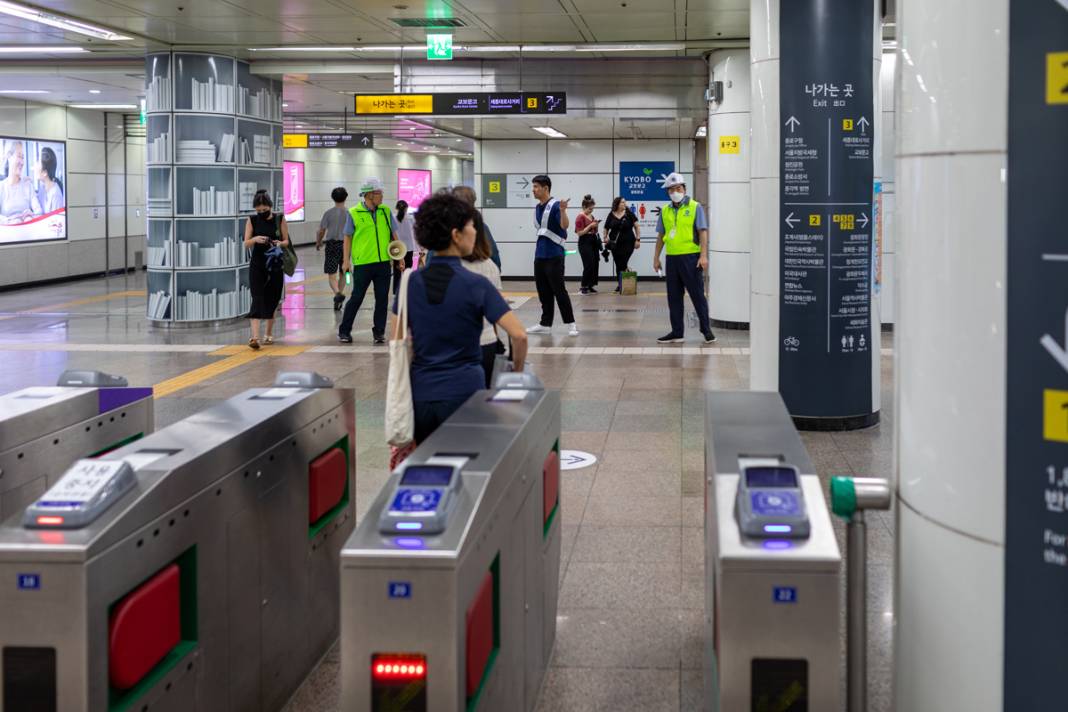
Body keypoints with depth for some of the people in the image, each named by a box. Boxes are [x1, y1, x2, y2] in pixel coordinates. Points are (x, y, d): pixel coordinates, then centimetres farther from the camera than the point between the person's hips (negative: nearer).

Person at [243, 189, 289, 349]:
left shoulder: (279, 219, -1)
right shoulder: (252, 220, 0)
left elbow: (286, 241, 4)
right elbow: (246, 244, 0)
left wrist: (280, 243, -18)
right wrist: (255, 239, -21)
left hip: (274, 264, 1)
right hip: (257, 264, -1)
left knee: (272, 299, 9)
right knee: (258, 299, -12)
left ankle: (269, 333, 26)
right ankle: (255, 337, -20)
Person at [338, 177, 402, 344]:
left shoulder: (385, 211, 7)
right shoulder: (354, 213, -3)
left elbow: (394, 235, 13)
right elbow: (348, 238, 1)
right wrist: (346, 260, -5)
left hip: (383, 263, 3)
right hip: (362, 263, -3)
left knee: (382, 298, 5)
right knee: (356, 298, 1)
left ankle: (379, 332, 15)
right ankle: (344, 331, 13)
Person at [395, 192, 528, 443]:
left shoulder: (411, 282, 2)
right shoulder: (476, 284, -9)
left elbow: (397, 344, 4)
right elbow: (519, 335, -16)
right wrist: (518, 372, 1)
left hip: (420, 395, 4)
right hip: (463, 393, -4)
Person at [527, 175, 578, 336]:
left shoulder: (555, 205, -12)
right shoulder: (537, 208, 13)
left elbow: (565, 226, -27)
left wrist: (563, 211, -43)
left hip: (554, 256, -8)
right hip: (540, 255, 8)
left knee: (559, 290, -8)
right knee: (544, 292, 11)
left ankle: (571, 324, -3)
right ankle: (546, 324, 17)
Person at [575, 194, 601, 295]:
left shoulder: (591, 216, 13)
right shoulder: (580, 217, -11)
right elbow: (579, 233, -15)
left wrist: (596, 226, 3)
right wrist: (590, 226, -18)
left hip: (593, 241, 8)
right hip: (584, 243, -8)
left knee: (595, 265, 6)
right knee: (588, 265, -11)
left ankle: (590, 286, 14)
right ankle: (583, 288, -4)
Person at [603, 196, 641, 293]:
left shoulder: (629, 214, 1)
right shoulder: (611, 215, 6)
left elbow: (637, 226, 2)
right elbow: (606, 229, 14)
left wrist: (638, 239, -4)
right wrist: (605, 237, -2)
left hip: (628, 243, -2)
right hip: (615, 244, 2)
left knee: (623, 264, -9)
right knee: (618, 265, 5)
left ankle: (621, 285, 0)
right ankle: (620, 285, 15)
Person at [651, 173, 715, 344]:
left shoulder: (695, 207, -2)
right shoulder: (665, 210, 11)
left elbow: (703, 232, -7)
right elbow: (661, 236, 16)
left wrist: (704, 255, -15)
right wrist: (656, 258, 13)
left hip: (690, 257, -5)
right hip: (672, 258, 5)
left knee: (697, 295, -1)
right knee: (674, 297, 8)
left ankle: (706, 330, 7)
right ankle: (677, 332, 15)